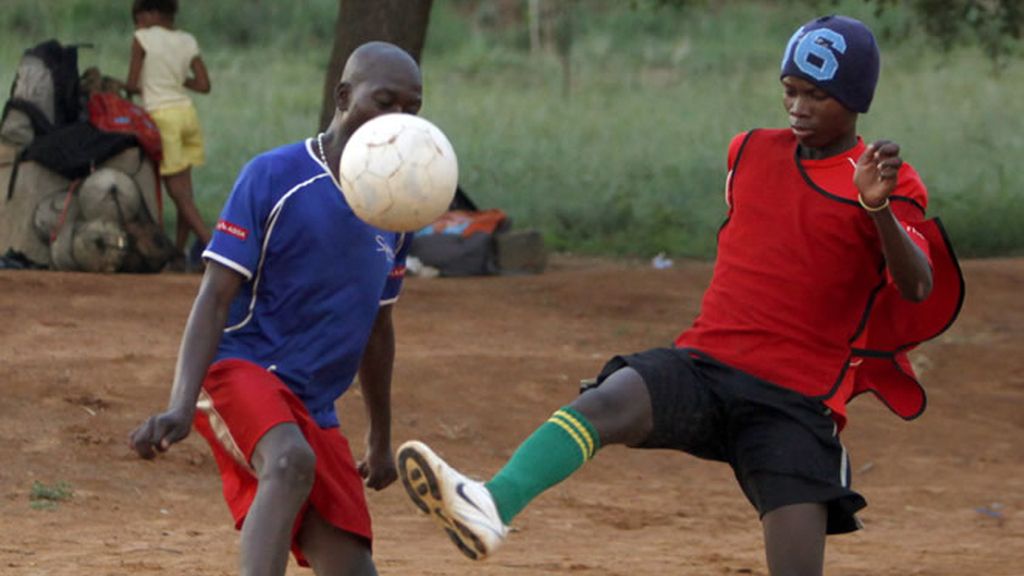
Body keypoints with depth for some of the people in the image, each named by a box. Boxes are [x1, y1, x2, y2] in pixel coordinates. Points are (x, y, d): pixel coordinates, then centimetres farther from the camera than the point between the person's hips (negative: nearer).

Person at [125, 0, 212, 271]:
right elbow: (204, 85, 4)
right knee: (183, 189, 11)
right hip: (187, 113, 6)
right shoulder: (188, 41, 8)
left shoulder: (143, 38, -6)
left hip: (161, 115, -6)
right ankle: (179, 252, 13)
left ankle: (211, 244, -18)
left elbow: (132, 84, -7)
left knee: (178, 192, -5)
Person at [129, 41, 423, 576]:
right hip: (239, 371, -7)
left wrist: (380, 440, 30)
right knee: (291, 462, -39)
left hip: (313, 411, 7)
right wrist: (181, 406, -25)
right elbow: (215, 296, -12)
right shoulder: (274, 177, -8)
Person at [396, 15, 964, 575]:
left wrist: (879, 207, -32)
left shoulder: (884, 181, -1)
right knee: (608, 402, -29)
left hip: (797, 401, -3)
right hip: (704, 364, 3)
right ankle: (492, 507, -54)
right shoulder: (751, 151, 15)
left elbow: (918, 290, -16)